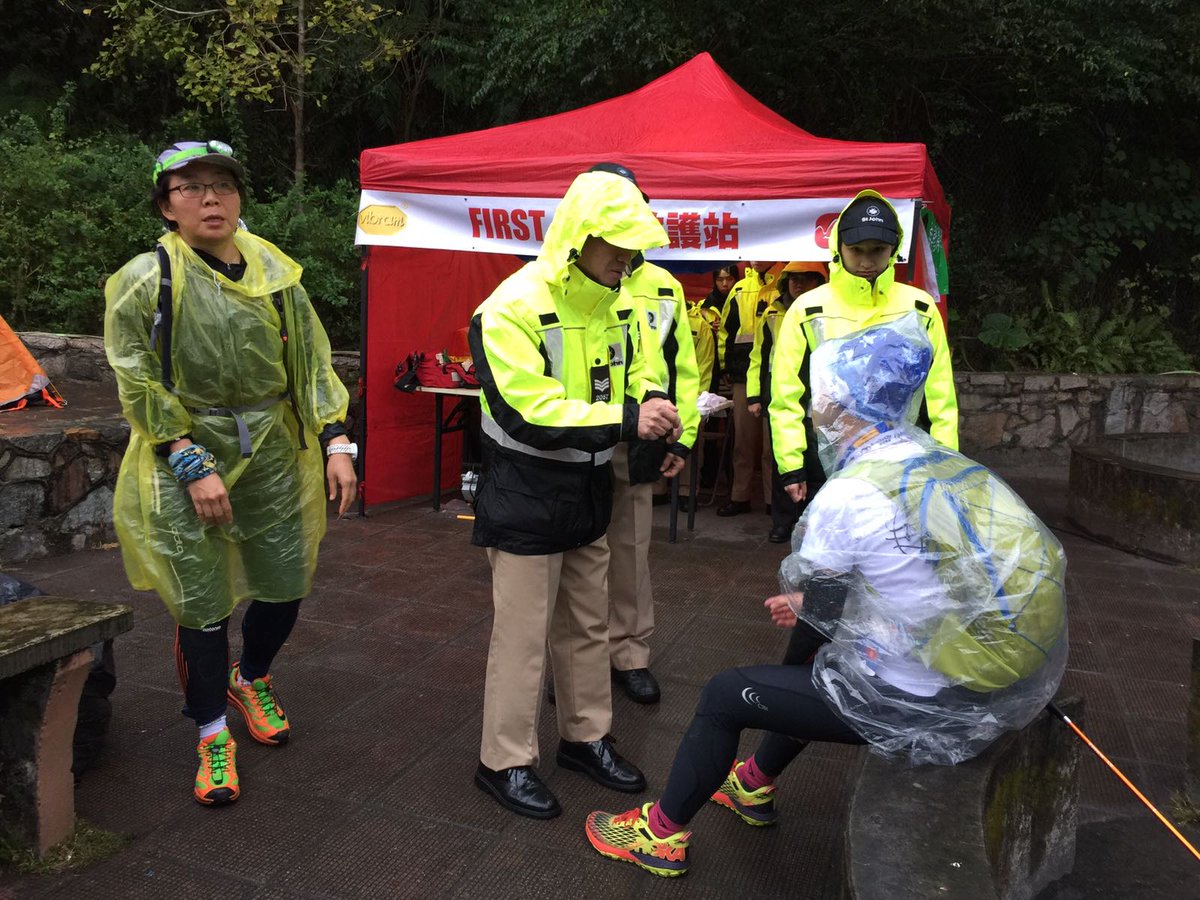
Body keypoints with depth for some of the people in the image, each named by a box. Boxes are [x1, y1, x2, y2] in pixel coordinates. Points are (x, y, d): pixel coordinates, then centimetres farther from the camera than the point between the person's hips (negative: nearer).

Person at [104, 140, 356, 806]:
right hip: (184, 458, -3)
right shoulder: (145, 281, -6)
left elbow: (312, 362, 6)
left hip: (272, 453, 4)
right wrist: (194, 467, -14)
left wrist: (336, 442, -3)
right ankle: (212, 734, 25)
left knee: (286, 586, 10)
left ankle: (251, 680, 43)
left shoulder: (274, 272, 5)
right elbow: (140, 389, -8)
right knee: (202, 606, 2)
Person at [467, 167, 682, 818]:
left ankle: (586, 737, 38)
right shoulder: (514, 307, -21)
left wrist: (652, 401, -8)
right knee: (522, 634, 3)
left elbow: (633, 371, 16)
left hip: (587, 493, 8)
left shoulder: (615, 301, 4)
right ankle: (504, 761, 22)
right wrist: (626, 420, -31)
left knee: (588, 625, 19)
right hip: (524, 499, -8)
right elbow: (528, 413, -27)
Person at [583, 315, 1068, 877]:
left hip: (920, 707, -8)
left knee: (723, 695, 6)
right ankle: (754, 786, 44)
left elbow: (801, 584, -5)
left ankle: (663, 835, 27)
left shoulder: (848, 495, -22)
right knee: (812, 634, 29)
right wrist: (811, 604, 19)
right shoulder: (949, 465, 2)